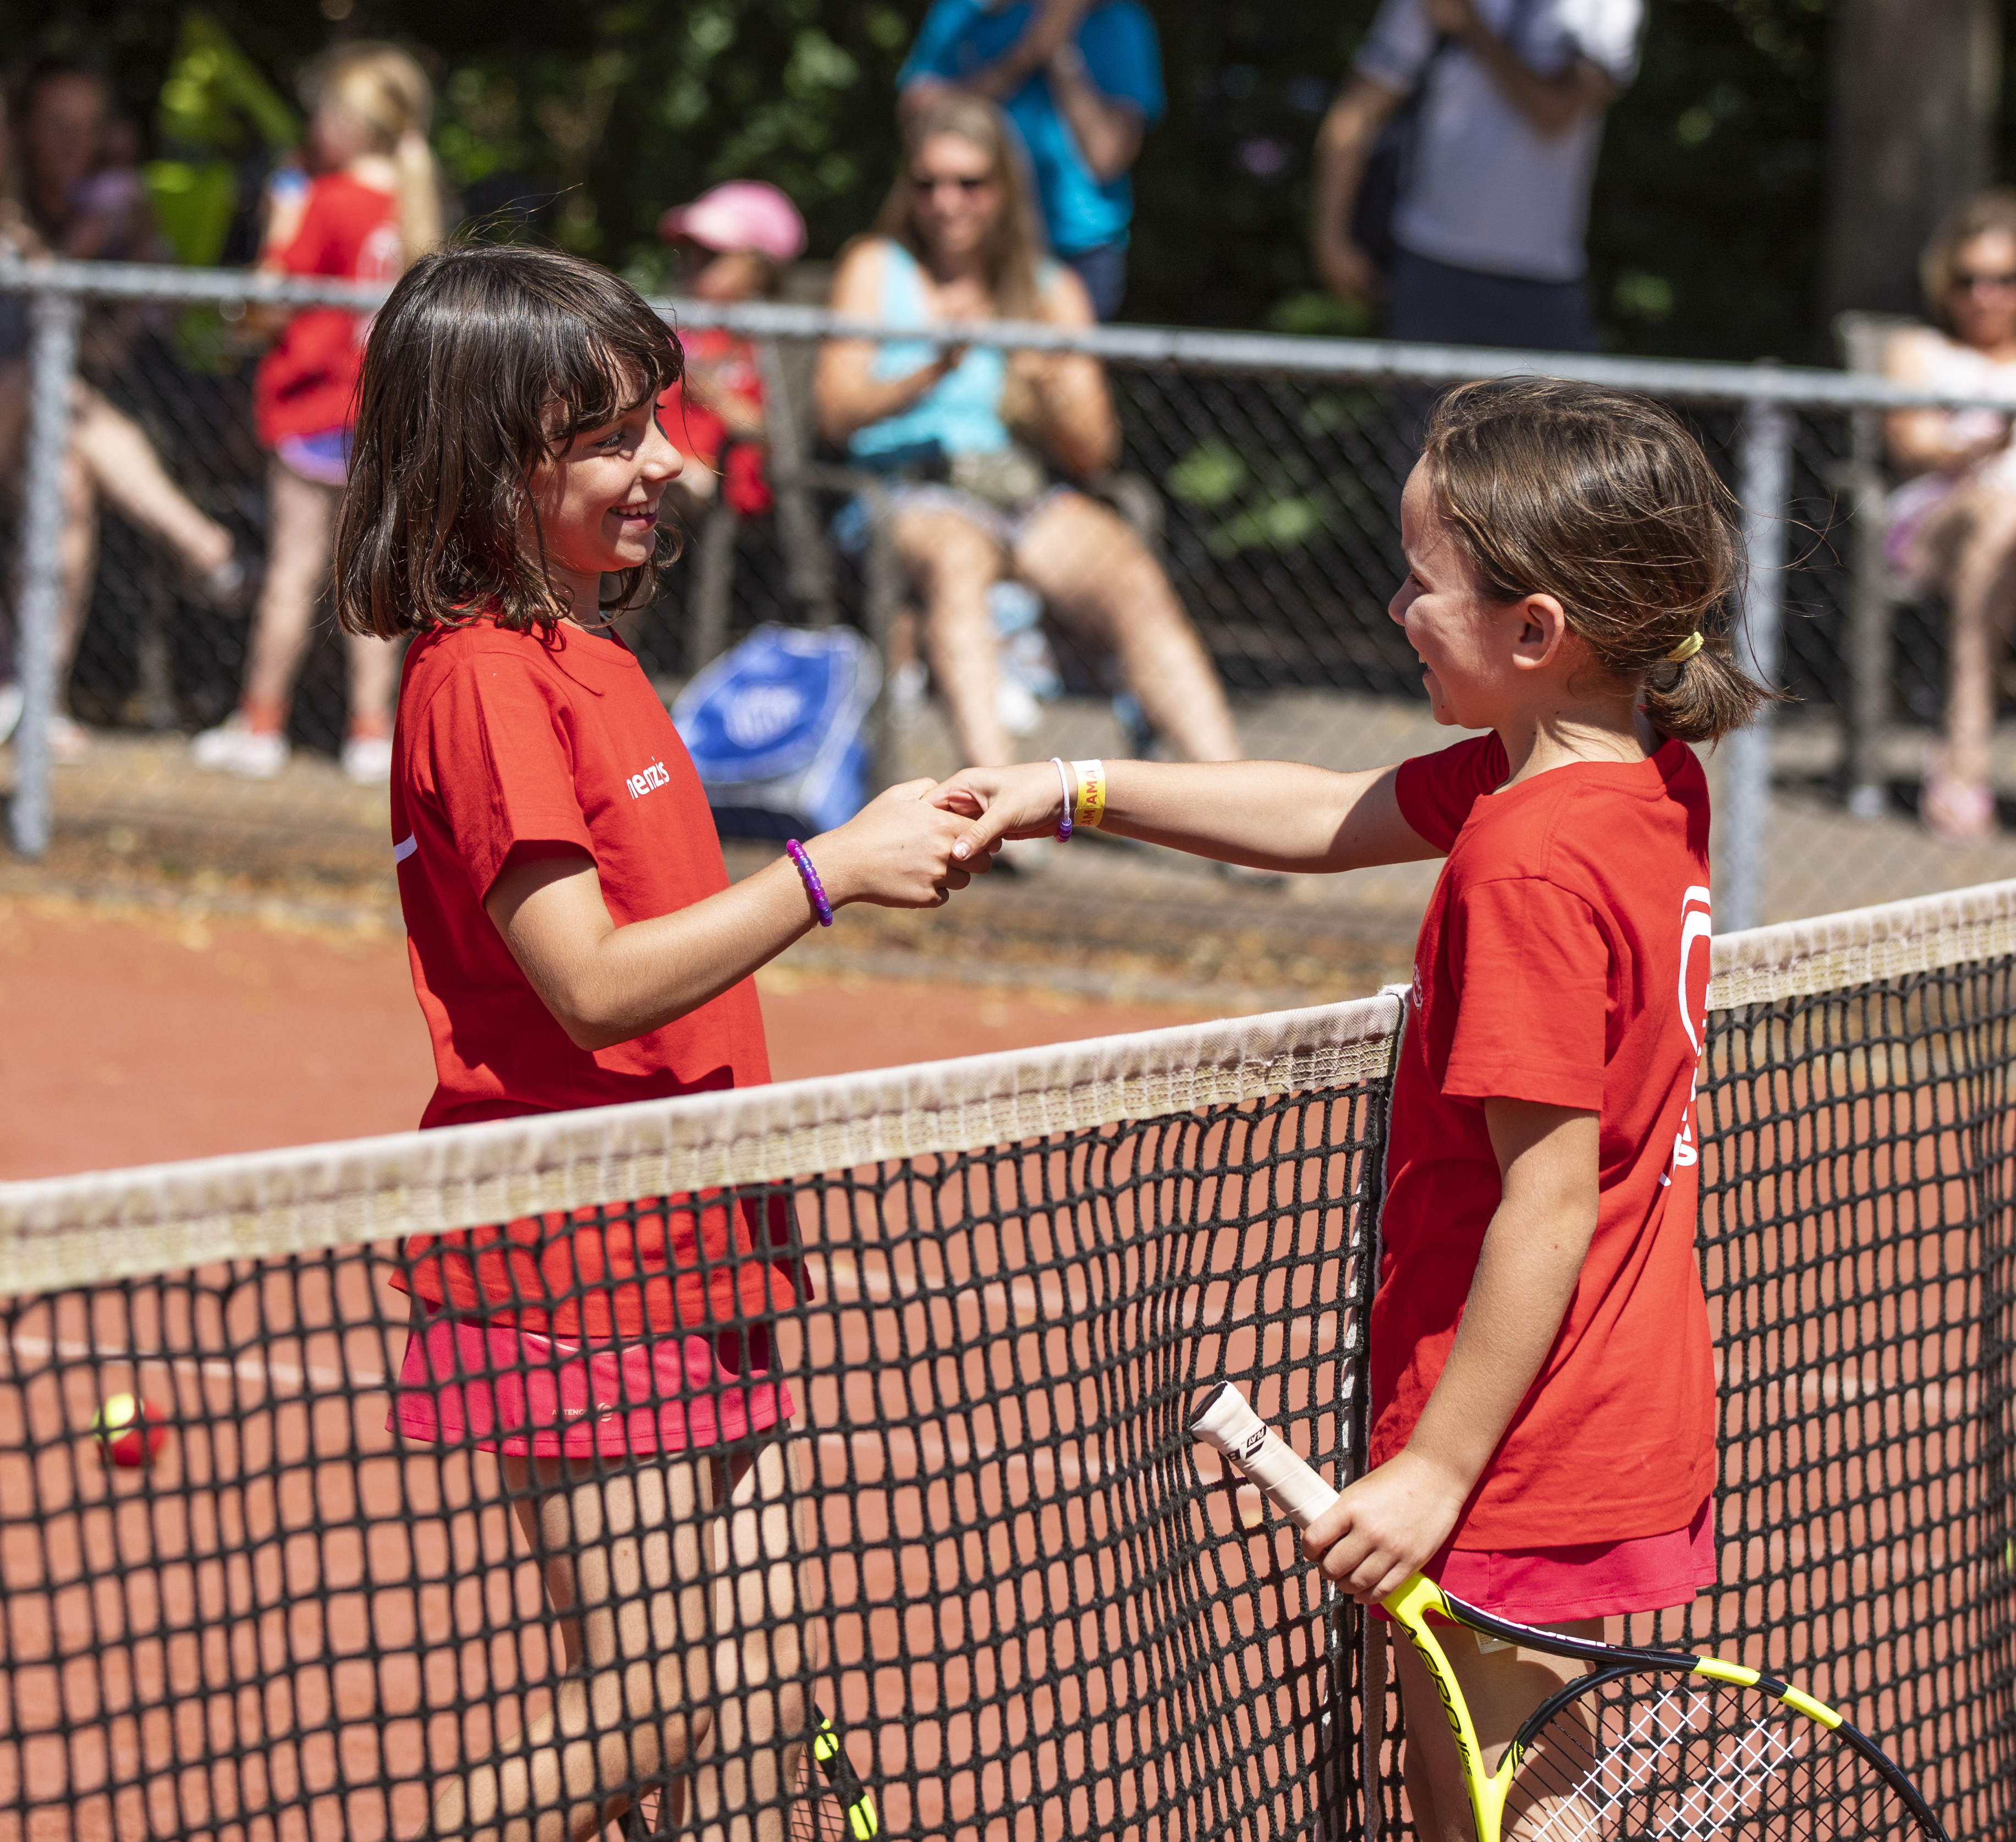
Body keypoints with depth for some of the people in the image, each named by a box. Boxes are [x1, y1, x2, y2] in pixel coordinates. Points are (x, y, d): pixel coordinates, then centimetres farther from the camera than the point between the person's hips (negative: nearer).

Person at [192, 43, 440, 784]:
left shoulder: (326, 202, -14)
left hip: (314, 399, -5)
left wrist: (282, 218, -1)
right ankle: (373, 731, 7)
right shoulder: (417, 205, 4)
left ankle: (261, 723, 7)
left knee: (293, 564, 1)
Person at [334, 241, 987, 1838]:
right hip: (574, 1261, -9)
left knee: (762, 1704, 8)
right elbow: (593, 986, -21)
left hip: (683, 1243, 9)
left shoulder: (592, 659, 15)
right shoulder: (485, 678, -15)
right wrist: (829, 870, -21)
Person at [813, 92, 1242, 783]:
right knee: (957, 560, -39)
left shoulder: (1053, 291, 20)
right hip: (912, 492, -3)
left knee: (1136, 582, -29)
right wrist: (934, 370, -17)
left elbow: (1094, 454, 11)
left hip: (1031, 494, 3)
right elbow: (837, 413, 0)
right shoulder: (875, 269, 14)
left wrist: (1050, 396, -12)